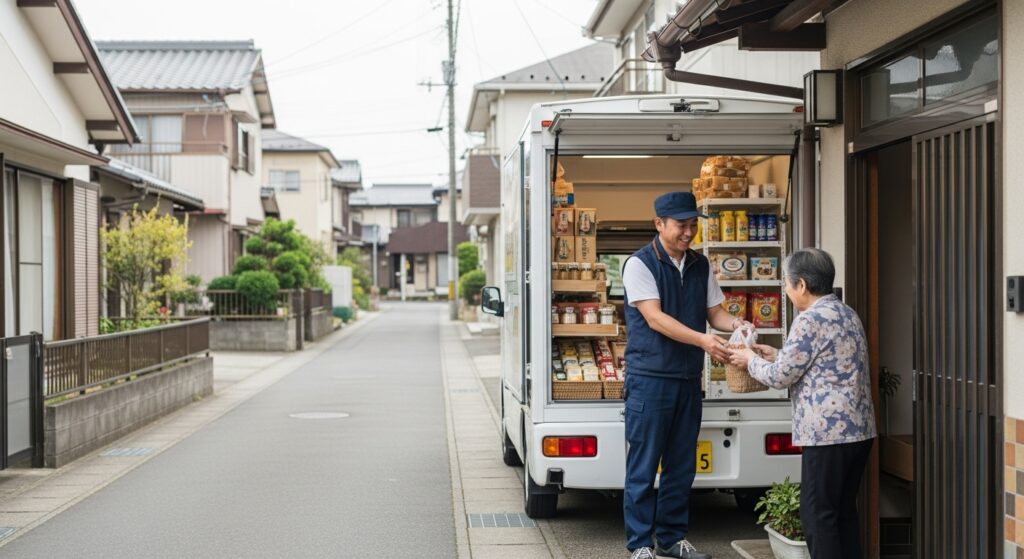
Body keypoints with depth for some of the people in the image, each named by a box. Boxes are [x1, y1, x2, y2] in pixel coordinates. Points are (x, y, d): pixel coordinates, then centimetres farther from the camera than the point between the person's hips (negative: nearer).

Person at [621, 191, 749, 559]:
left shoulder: (700, 265, 10)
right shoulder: (640, 264, -9)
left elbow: (713, 312, 13)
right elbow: (655, 318, -18)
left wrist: (734, 323, -11)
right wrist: (702, 340, -28)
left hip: (688, 379, 6)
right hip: (649, 377, -6)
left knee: (682, 465, 12)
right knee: (643, 466, -1)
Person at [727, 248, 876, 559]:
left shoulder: (810, 320, -14)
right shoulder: (847, 314, 15)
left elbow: (780, 377, -11)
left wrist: (750, 361, 7)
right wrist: (777, 356, 25)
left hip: (828, 432, -9)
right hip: (859, 429, 9)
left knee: (818, 515, -2)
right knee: (844, 510, 15)